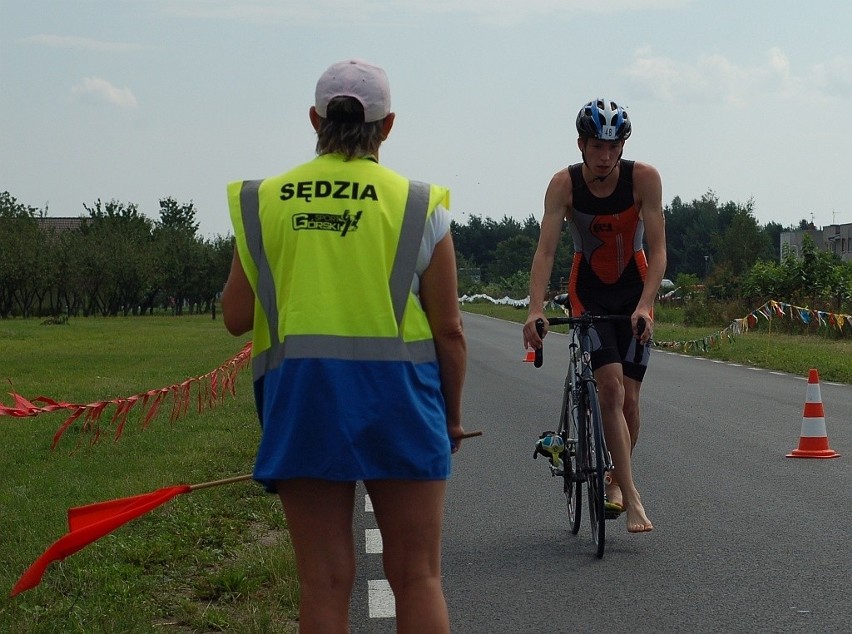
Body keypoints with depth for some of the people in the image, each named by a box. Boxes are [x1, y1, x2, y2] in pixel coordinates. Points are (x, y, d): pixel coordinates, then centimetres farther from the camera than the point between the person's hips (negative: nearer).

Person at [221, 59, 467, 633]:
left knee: (324, 585, 6)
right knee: (417, 578, 7)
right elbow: (449, 330, 0)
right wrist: (452, 415, 13)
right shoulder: (419, 204, 0)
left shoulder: (265, 200, 4)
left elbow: (236, 317, 4)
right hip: (397, 393, -1)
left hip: (299, 396, 1)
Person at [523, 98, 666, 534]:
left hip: (634, 289, 1)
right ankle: (631, 495, -18)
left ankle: (616, 479, 25)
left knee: (629, 395, 0)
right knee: (612, 385, -17)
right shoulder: (564, 184, -19)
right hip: (589, 290, -1)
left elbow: (657, 250, -22)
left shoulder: (644, 178, -19)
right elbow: (546, 250, -25)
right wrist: (535, 310, -39)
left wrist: (644, 306, -35)